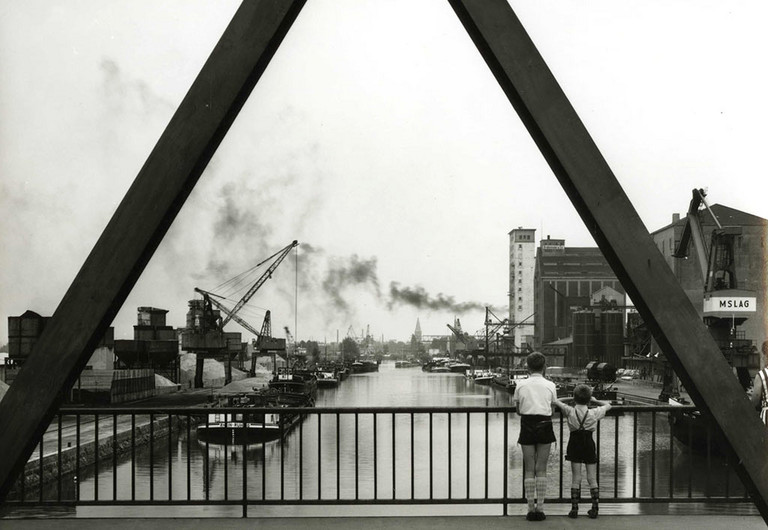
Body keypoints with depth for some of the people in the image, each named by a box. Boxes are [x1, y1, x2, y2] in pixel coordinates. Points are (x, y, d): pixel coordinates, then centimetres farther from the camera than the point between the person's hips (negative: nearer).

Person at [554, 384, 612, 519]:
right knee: (592, 479, 8)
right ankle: (594, 509, 9)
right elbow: (608, 405, 8)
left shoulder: (570, 411, -11)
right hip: (589, 445, 0)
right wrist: (595, 401, 17)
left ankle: (574, 509, 6)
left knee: (576, 479, 6)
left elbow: (556, 401, 2)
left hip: (574, 445, 0)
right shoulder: (594, 413, -9)